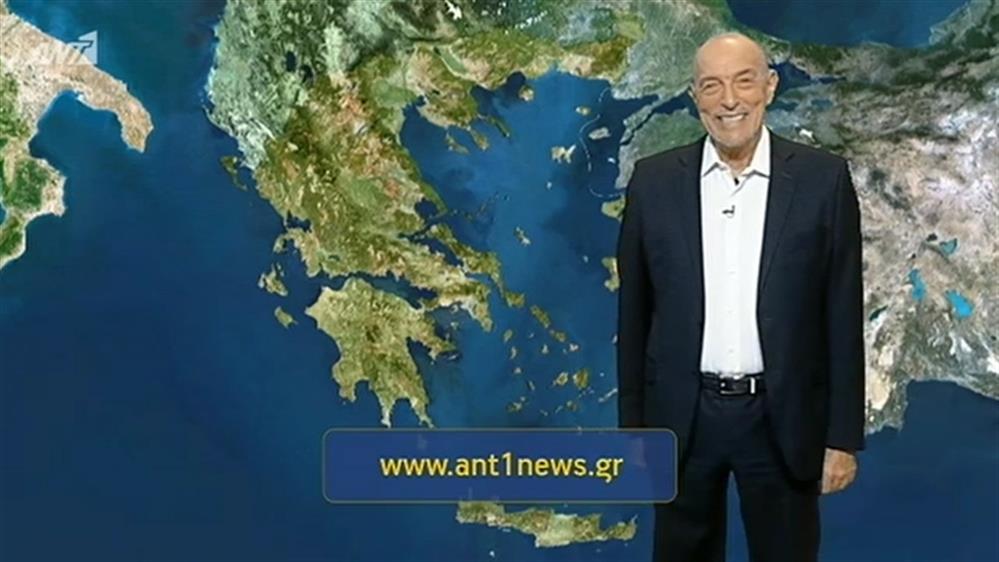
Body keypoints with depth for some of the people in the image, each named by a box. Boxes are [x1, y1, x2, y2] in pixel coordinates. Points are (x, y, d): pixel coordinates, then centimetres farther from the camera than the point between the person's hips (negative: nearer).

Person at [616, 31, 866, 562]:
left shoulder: (823, 179, -5)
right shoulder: (653, 180, -2)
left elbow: (843, 315, -3)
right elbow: (634, 312, 3)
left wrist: (843, 436, -3)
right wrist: (633, 424, 4)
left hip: (783, 419, -1)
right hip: (681, 418, 1)